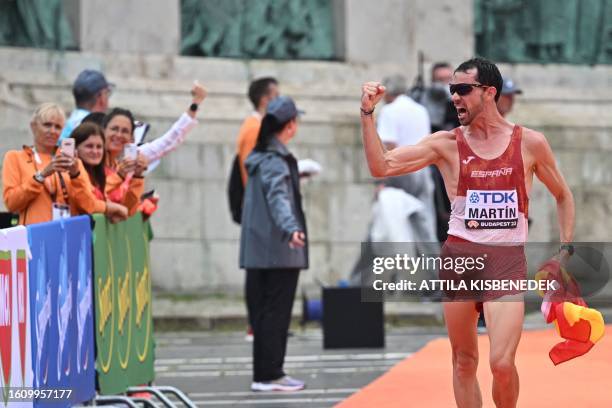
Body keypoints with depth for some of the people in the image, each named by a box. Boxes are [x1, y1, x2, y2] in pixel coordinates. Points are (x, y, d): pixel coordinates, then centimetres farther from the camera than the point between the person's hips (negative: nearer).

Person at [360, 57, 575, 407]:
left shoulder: (530, 143, 2)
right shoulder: (446, 144, 2)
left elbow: (563, 195, 16)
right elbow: (381, 166, -5)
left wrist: (566, 250, 8)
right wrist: (368, 113, -14)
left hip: (508, 263, -2)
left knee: (502, 363, -15)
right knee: (464, 361, 6)